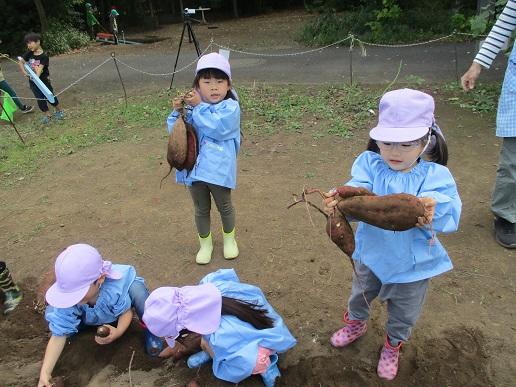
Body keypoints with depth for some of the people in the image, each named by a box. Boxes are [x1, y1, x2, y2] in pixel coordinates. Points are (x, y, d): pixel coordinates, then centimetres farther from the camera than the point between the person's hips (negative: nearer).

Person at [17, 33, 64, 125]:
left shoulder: (44, 56, -16)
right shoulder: (29, 54, -2)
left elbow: (40, 67, -27)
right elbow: (20, 62, 2)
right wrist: (24, 72, -12)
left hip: (44, 80, -4)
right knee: (40, 99, 6)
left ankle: (59, 111, 30)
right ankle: (47, 115, 18)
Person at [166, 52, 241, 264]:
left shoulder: (230, 107, -11)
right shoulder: (193, 106, 4)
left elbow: (214, 127, -27)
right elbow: (175, 132, 5)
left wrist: (198, 106, -21)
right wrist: (177, 112, -11)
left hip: (218, 170, -4)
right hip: (195, 168, 4)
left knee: (224, 207, 16)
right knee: (201, 209, 18)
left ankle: (229, 238, 42)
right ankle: (205, 243, 39)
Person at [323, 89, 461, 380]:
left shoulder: (435, 175, -20)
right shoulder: (369, 163, -17)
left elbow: (449, 215, -29)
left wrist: (432, 213, -52)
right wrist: (342, 200, -54)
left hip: (413, 263, -1)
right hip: (371, 254, 2)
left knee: (404, 313, 23)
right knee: (361, 294, 30)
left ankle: (394, 344, 56)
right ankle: (357, 323, 64)